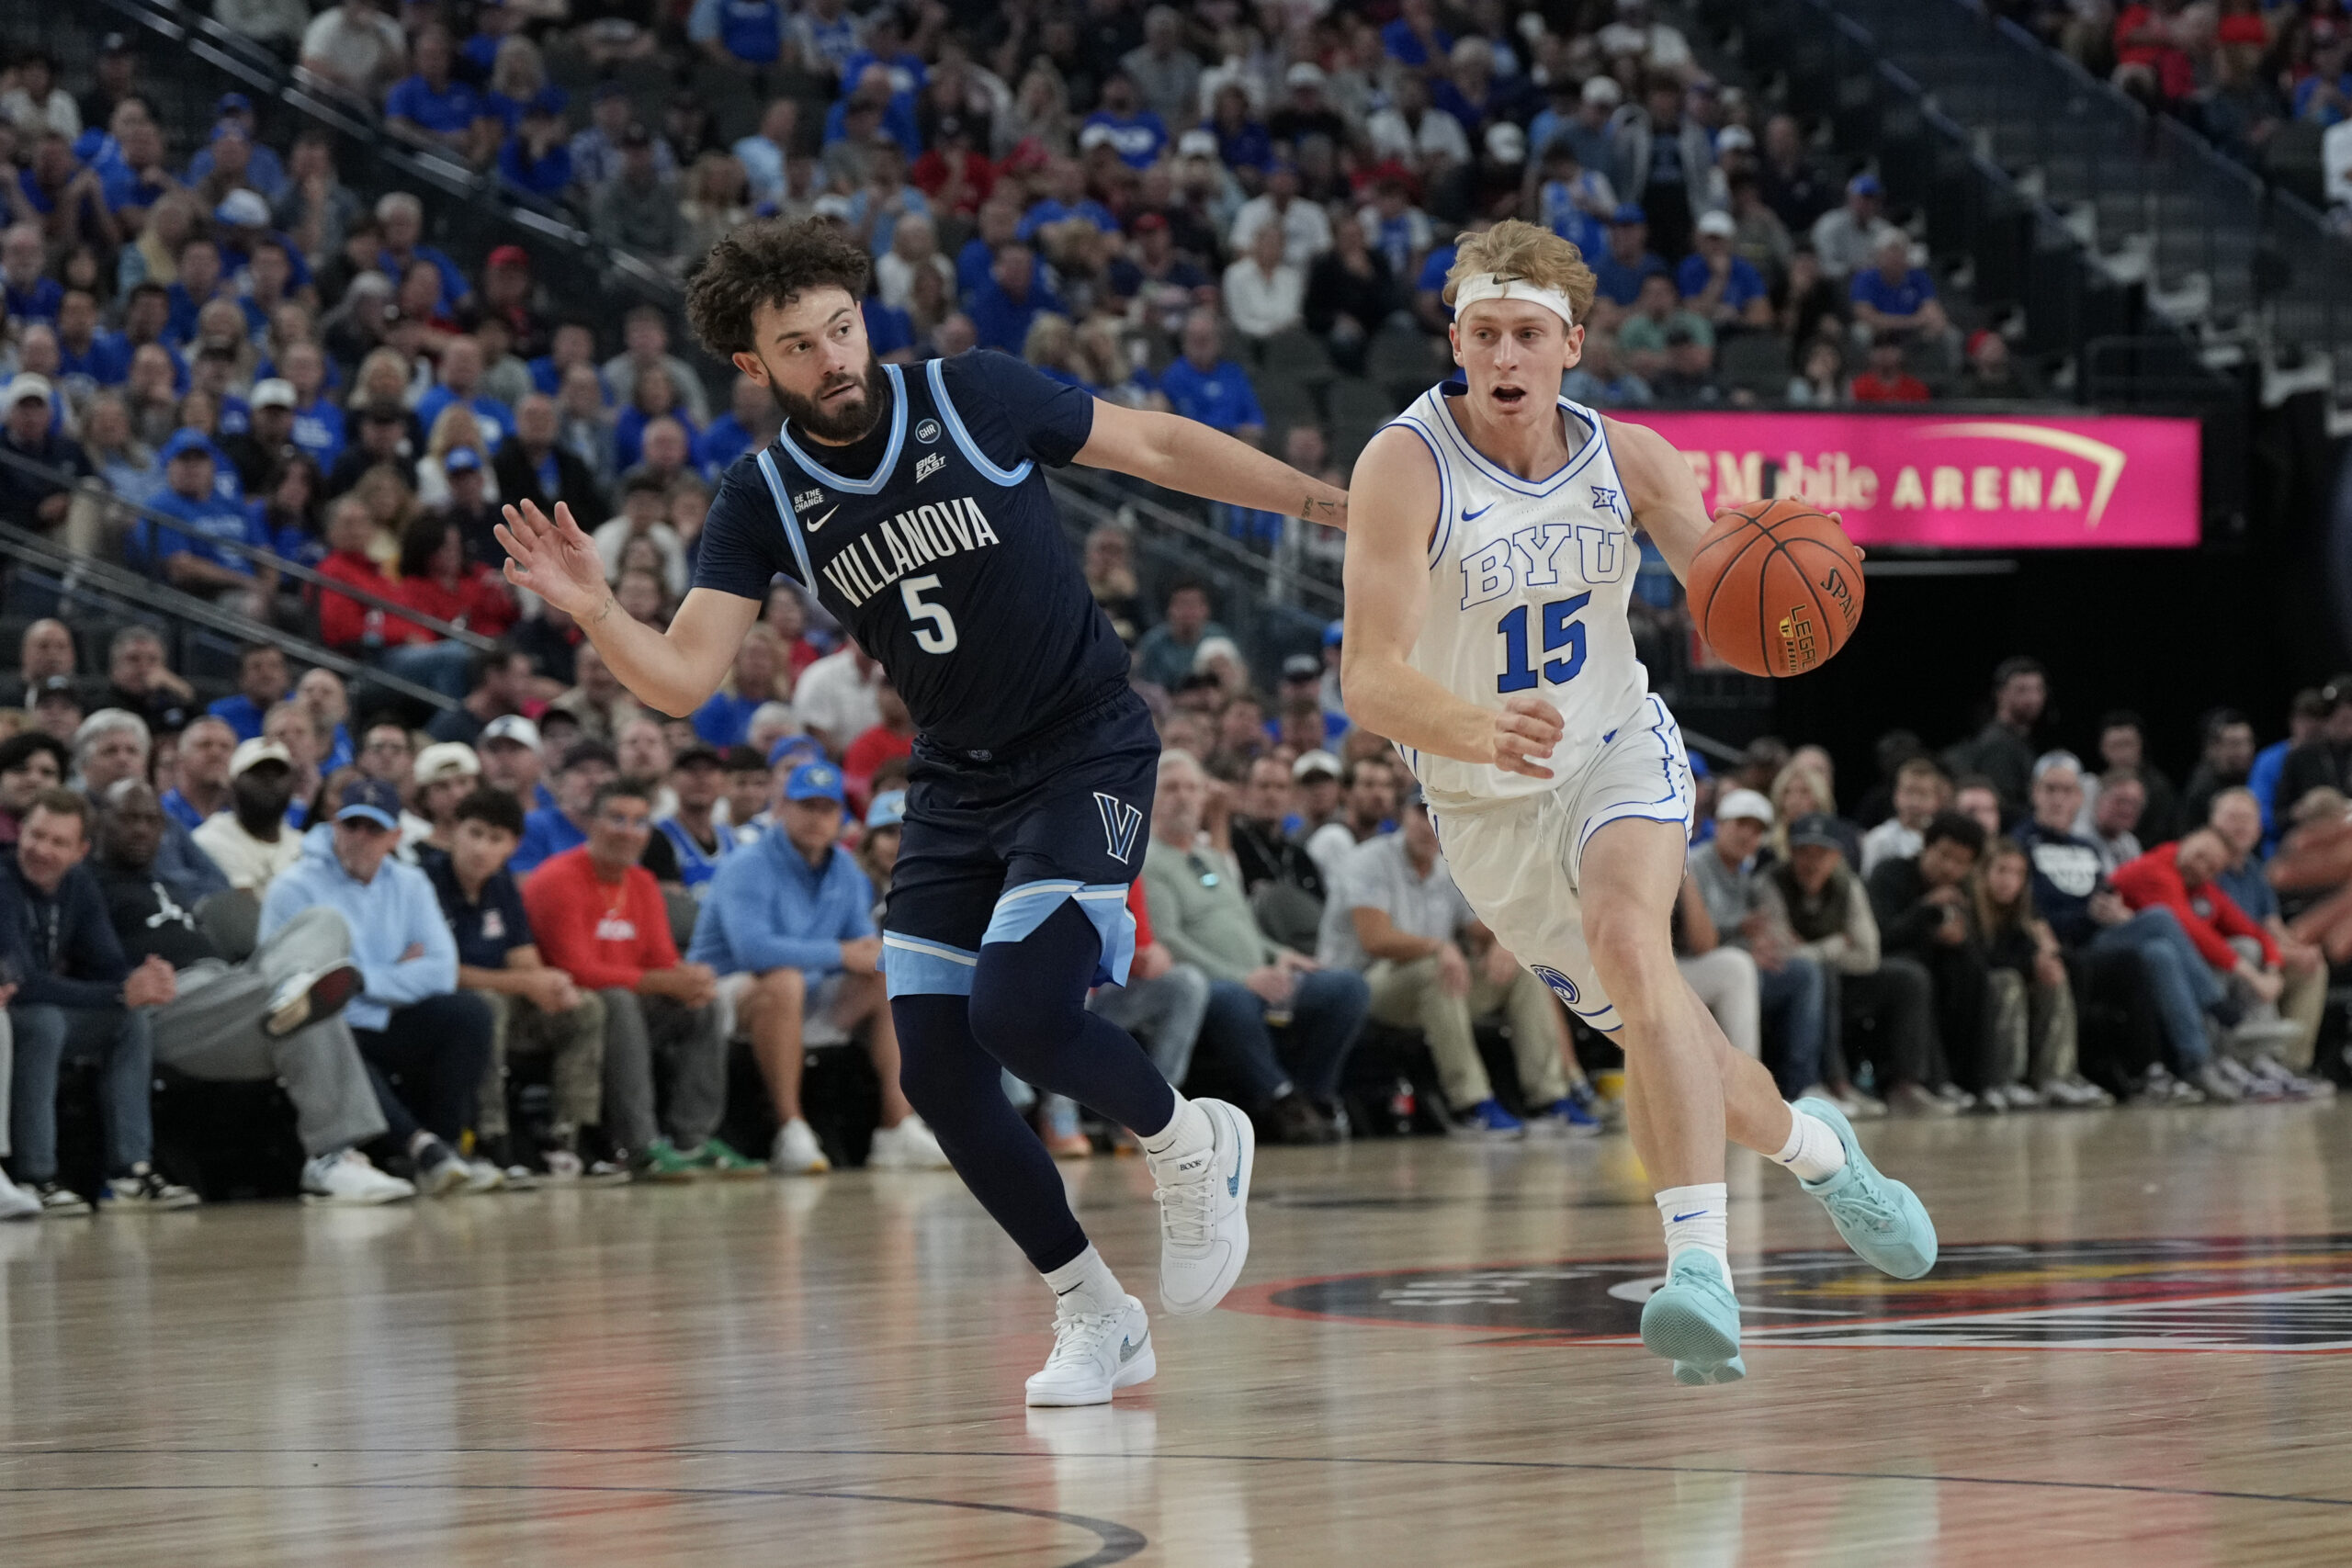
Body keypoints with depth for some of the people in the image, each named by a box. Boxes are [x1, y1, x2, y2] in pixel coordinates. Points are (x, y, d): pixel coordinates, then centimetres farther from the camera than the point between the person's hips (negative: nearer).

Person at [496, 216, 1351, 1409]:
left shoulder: (973, 400, -12)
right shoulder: (763, 501, -5)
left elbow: (1155, 447, 0)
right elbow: (683, 679, -13)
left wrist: (1332, 504, 3)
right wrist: (595, 613, -33)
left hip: (1086, 751, -5)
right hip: (956, 784, 5)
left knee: (1018, 1010, -22)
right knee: (935, 1065, -3)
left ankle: (1189, 1145, 9)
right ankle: (1093, 1318, 14)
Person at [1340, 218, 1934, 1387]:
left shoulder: (1628, 459, -11)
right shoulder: (1407, 468, -23)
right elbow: (1370, 681, -31)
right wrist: (1483, 732, -52)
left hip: (1620, 756, 0)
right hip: (1488, 810, 0)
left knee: (1627, 936, -31)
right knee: (1655, 1034, 11)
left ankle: (1700, 1265, -39)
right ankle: (1814, 1150, 44)